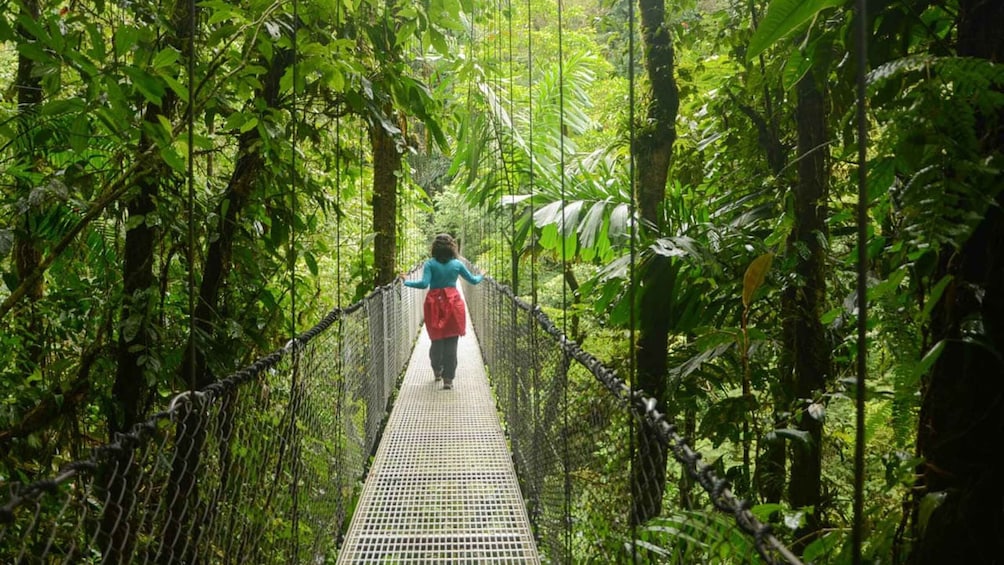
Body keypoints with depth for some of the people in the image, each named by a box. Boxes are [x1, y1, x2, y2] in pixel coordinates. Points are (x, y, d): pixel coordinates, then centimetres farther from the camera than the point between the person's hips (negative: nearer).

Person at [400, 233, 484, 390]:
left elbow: (424, 283, -15)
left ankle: (437, 371, 32)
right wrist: (481, 276, 34)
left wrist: (406, 282, -3)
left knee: (437, 340, 16)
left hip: (435, 304, 0)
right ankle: (448, 379, 0)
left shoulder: (430, 264, -4)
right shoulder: (457, 264, 2)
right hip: (453, 303, 0)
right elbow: (473, 280, 13)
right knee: (451, 343, 1)